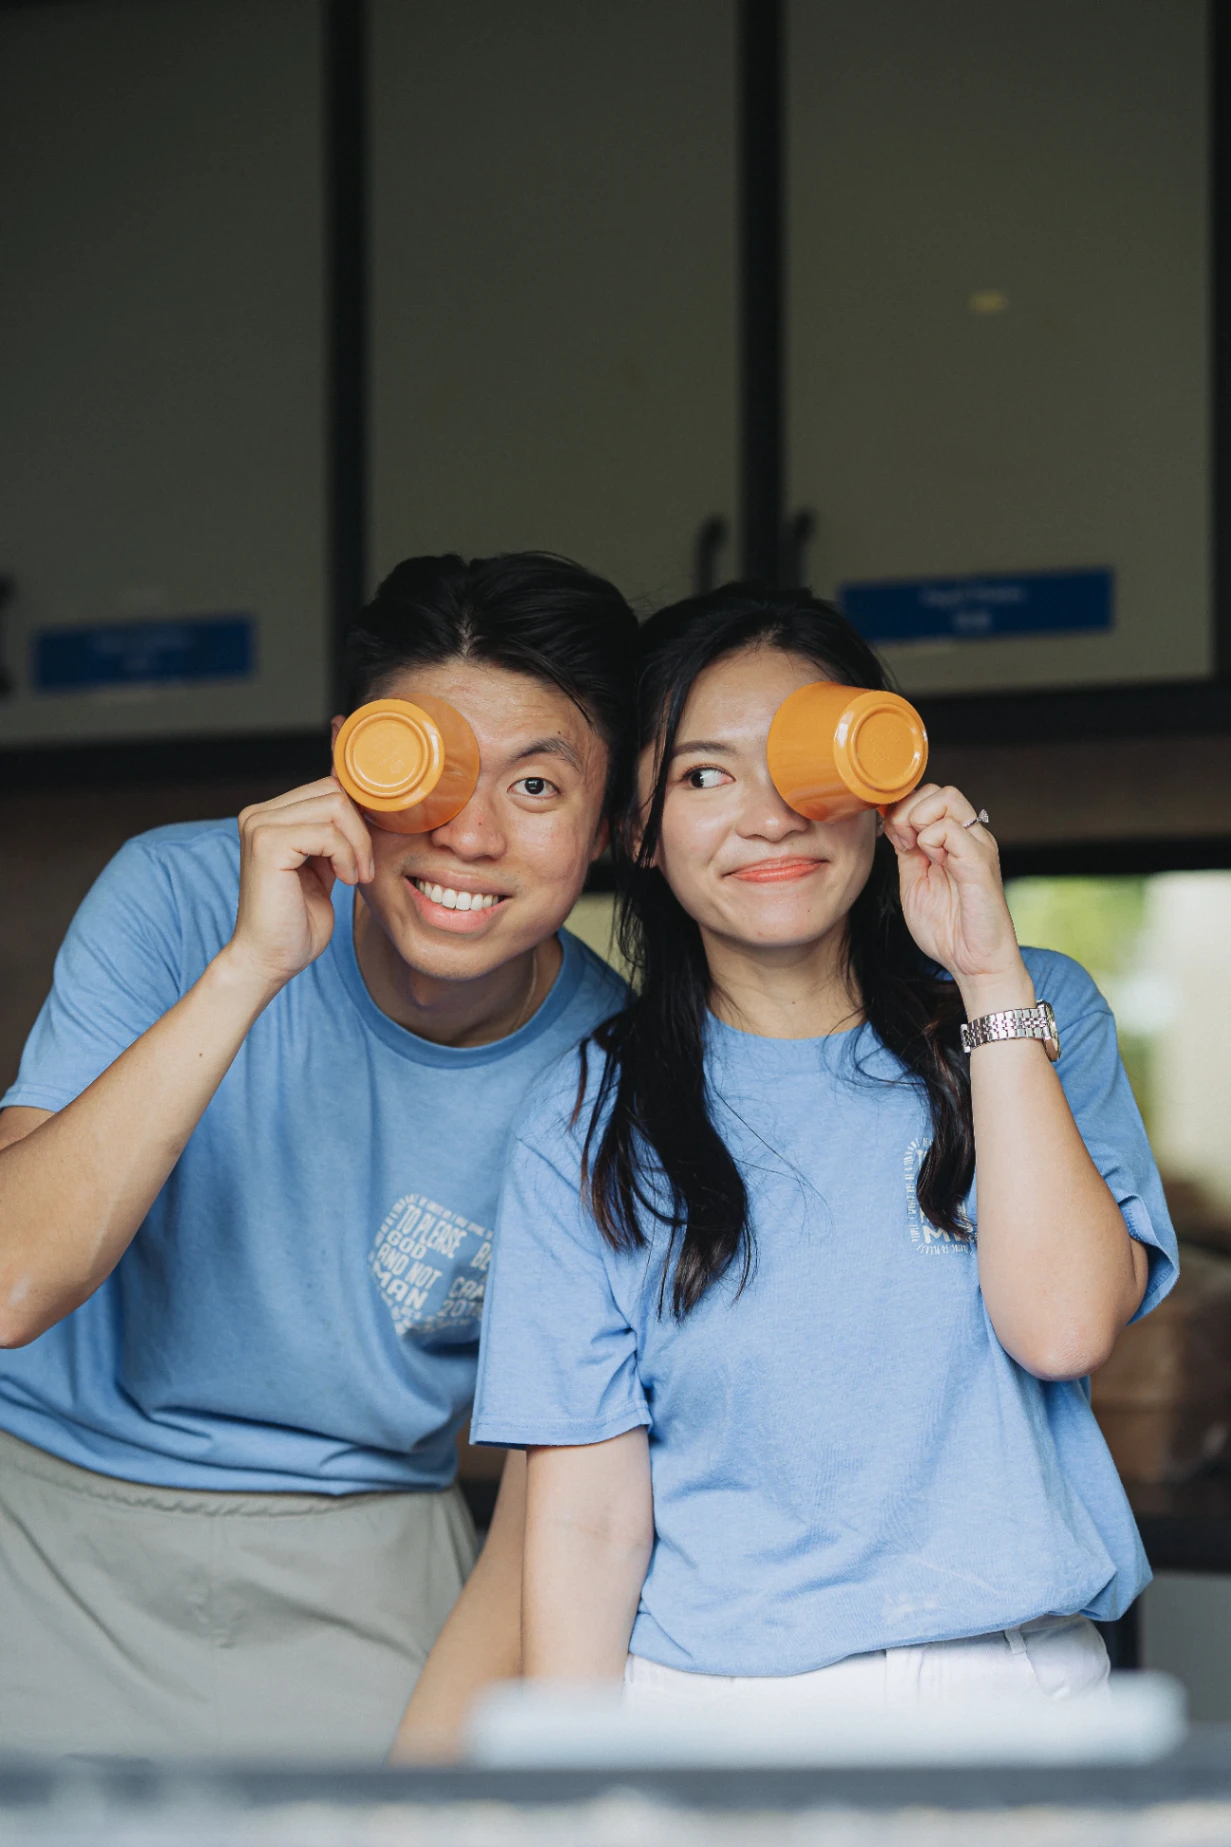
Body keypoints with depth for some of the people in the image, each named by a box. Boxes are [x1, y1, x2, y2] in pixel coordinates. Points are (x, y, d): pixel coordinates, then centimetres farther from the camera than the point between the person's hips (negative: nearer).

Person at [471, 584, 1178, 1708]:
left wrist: (990, 973, -12)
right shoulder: (587, 1127, 0)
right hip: (708, 1700, 0)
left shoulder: (1037, 1013, 3)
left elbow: (1063, 1324, -13)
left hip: (1019, 1692, 0)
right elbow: (588, 1517, -3)